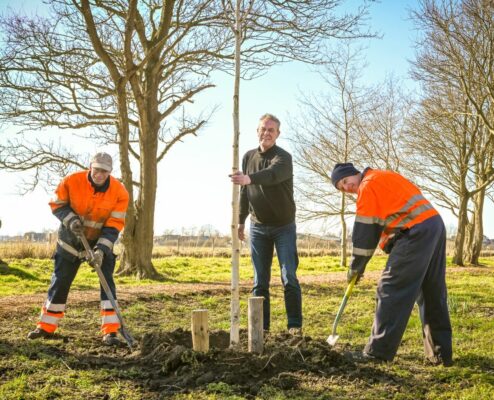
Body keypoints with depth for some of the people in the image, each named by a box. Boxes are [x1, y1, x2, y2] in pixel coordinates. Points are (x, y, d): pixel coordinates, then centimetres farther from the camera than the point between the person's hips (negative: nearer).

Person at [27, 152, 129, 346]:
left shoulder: (119, 192, -21)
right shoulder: (72, 181, -20)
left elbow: (114, 226, -20)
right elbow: (56, 204, -7)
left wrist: (101, 249, -31)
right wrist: (70, 219, -26)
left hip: (101, 242, -1)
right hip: (71, 239, 1)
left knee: (107, 281, -13)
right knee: (60, 282, 8)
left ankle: (110, 332, -8)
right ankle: (46, 327, 23)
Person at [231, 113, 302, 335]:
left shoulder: (283, 157, -14)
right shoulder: (248, 157, 5)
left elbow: (272, 174, -38)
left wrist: (249, 178, -55)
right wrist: (241, 220, 12)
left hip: (284, 227, -4)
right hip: (258, 227, 4)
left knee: (289, 278, -4)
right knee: (260, 280, 4)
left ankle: (295, 325, 4)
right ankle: (261, 325, 10)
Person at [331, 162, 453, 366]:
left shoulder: (368, 185, -2)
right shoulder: (385, 177, 26)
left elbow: (364, 231, -2)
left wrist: (356, 266, 5)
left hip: (416, 231, -10)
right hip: (435, 224, 10)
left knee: (392, 289, -6)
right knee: (433, 294, 13)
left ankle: (378, 352, -5)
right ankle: (441, 353, 17)